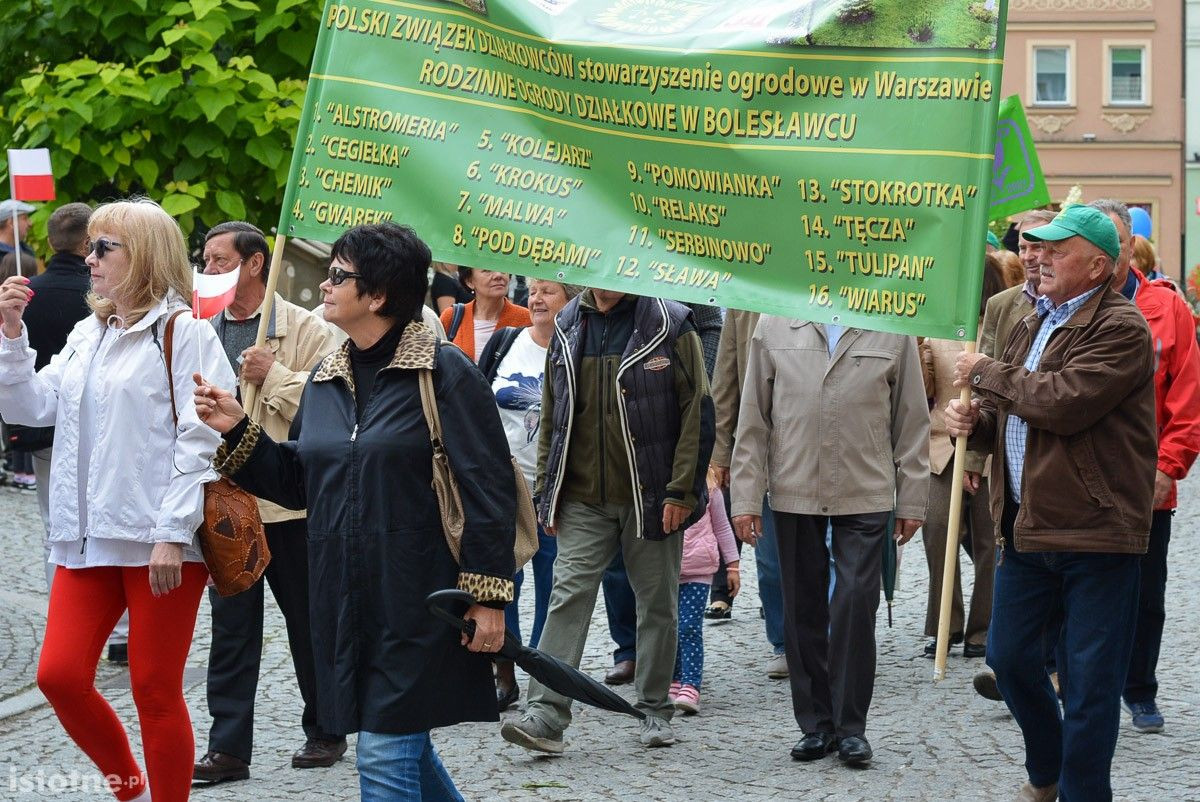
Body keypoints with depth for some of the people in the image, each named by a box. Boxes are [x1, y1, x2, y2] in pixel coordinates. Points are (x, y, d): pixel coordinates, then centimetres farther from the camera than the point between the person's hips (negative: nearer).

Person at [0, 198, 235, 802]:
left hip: (159, 543, -7)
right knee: (59, 676, 1)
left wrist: (173, 535, -18)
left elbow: (200, 441, -12)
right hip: (88, 537, 7)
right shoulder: (87, 335, 16)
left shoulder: (182, 332, -6)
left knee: (155, 691, 0)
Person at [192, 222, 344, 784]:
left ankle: (325, 733, 23)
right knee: (230, 627, 4)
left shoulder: (303, 328, -3)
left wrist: (273, 376, -18)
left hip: (289, 500, -4)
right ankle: (228, 747, 6)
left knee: (308, 621, 9)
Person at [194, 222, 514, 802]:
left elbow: (488, 490, -12)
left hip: (416, 602, -7)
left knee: (386, 755, -7)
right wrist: (237, 431, 3)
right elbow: (297, 483, 17)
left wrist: (488, 596, -15)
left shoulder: (444, 374, -10)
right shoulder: (325, 381, 11)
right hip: (344, 601, 7)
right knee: (402, 748, 16)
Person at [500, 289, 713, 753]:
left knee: (657, 605, 8)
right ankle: (546, 715, -10)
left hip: (649, 499, -2)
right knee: (568, 598, -7)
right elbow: (551, 416, 13)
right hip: (583, 501, 3)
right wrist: (547, 490, 8)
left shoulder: (670, 327, -5)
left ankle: (655, 711, 22)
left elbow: (697, 413, -6)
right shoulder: (567, 328, 7)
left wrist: (682, 491, -11)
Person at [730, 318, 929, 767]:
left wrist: (912, 501, 4)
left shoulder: (893, 328, 3)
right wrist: (746, 498, 2)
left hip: (866, 496, -1)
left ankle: (851, 725, 6)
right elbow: (753, 419, 6)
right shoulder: (775, 325, 6)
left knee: (856, 604, -5)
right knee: (804, 611, 7)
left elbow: (911, 421, 6)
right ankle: (816, 725, 17)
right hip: (793, 493, 2)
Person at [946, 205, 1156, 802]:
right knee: (1009, 656, 15)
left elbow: (1064, 401, -25)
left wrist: (987, 374, -11)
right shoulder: (1032, 326, 16)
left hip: (1094, 532, -8)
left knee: (1090, 681, -1)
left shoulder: (1120, 327, -12)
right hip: (1025, 527, 8)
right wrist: (975, 421, 3)